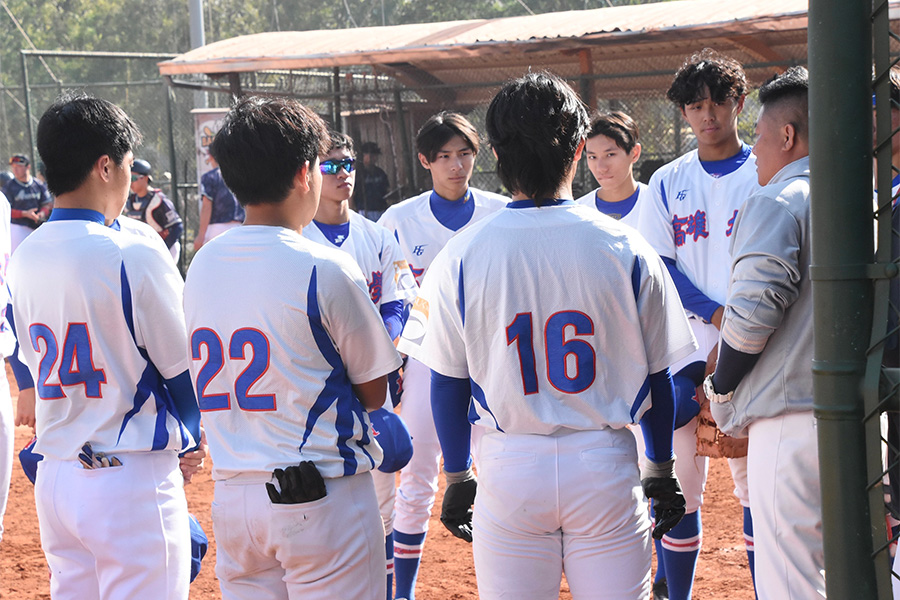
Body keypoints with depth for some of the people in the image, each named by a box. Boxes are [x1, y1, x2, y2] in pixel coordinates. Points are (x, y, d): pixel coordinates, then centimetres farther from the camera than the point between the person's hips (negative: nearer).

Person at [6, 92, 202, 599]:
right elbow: (180, 368, -7)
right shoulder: (135, 255, -14)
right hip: (133, 477, -7)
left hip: (54, 476, 7)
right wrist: (189, 435, 14)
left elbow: (36, 367, 13)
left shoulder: (23, 259, 6)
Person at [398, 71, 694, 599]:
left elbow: (448, 382, 1)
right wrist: (662, 471, 14)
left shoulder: (462, 255, -5)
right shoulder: (626, 247, -5)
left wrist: (458, 478, 13)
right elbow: (656, 374, 2)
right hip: (606, 466, 0)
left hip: (509, 471, 0)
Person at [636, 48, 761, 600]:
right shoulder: (669, 182, 11)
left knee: (755, 483, 1)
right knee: (678, 484, 1)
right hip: (684, 351, 2)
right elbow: (659, 267, 3)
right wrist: (720, 316, -12)